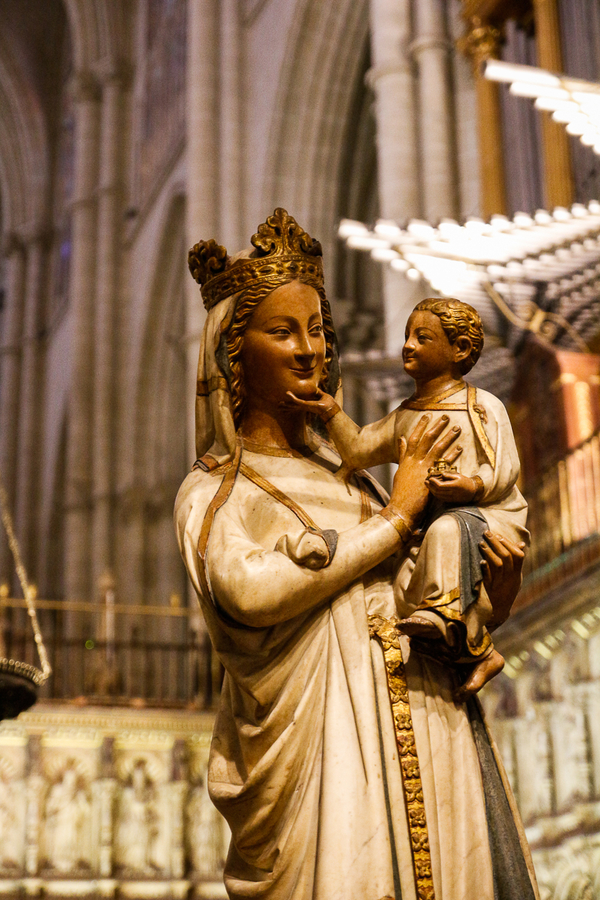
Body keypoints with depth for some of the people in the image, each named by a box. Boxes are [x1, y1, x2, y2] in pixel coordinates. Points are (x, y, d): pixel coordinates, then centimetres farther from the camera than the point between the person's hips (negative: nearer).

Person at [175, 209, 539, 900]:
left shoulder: (346, 470, 19)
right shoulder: (211, 494, 4)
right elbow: (251, 588, -17)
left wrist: (494, 597, 0)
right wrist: (397, 515, -8)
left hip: (427, 736, 5)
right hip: (325, 757, -5)